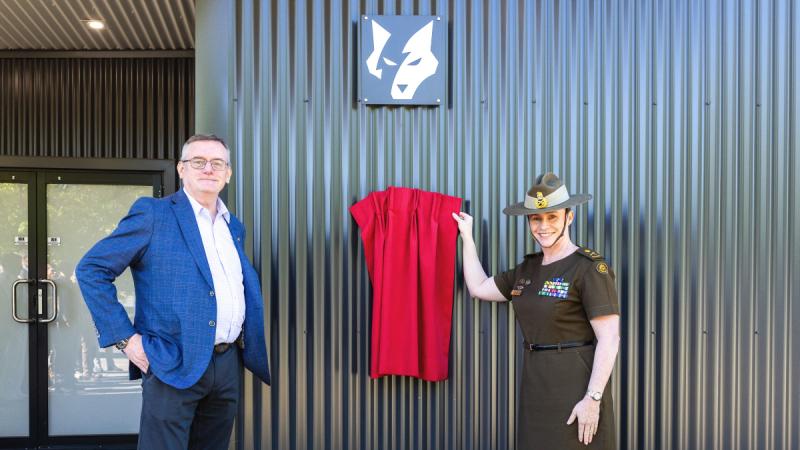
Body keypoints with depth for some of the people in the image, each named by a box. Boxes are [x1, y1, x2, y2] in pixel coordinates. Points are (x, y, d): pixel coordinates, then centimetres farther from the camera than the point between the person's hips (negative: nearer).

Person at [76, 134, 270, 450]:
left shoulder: (234, 227, 14)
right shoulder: (153, 214, -5)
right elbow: (91, 269, -6)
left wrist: (249, 350, 11)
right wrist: (124, 337, -12)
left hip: (228, 365, 6)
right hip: (175, 365, -6)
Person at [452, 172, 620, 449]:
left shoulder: (590, 268, -12)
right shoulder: (528, 269, 9)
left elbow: (609, 339, -16)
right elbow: (479, 288, 19)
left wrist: (593, 399, -20)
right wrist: (467, 237, 22)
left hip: (575, 389, -7)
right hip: (534, 388, 7)